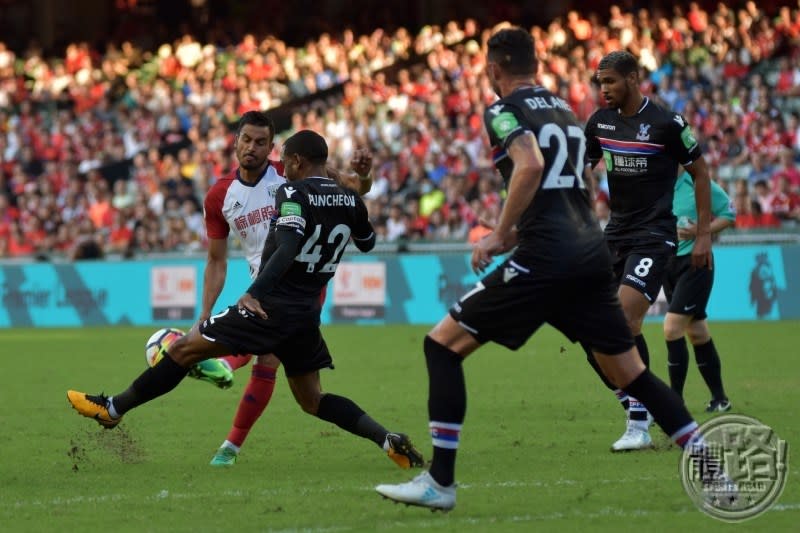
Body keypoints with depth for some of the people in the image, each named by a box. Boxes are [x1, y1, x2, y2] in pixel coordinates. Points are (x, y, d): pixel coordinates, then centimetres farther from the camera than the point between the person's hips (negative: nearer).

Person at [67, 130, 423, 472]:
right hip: (307, 313, 7)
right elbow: (367, 244, 26)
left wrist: (254, 293, -31)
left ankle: (112, 409, 6)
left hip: (269, 306, -7)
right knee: (311, 399, 16)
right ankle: (388, 439, 0)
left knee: (184, 349, 1)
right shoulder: (350, 201, 7)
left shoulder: (293, 193, -12)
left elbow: (286, 249, -27)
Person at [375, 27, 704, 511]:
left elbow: (531, 166, -21)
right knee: (630, 373, 17)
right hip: (593, 254, 7)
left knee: (443, 344, 2)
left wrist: (500, 234, -13)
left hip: (546, 256, -7)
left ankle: (439, 483, -3)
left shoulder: (505, 111, -2)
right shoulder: (564, 110, 22)